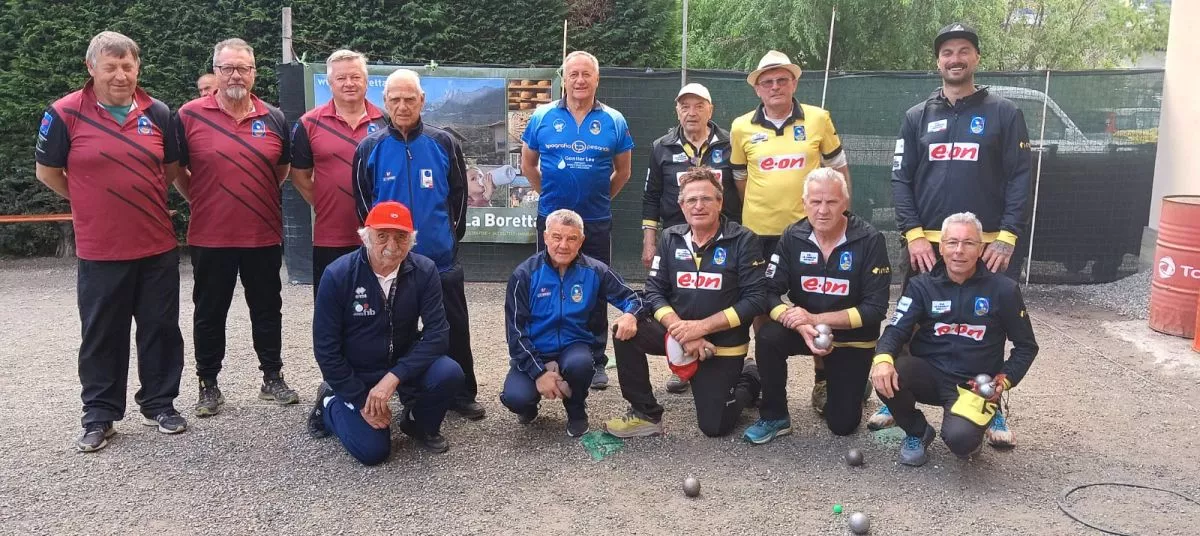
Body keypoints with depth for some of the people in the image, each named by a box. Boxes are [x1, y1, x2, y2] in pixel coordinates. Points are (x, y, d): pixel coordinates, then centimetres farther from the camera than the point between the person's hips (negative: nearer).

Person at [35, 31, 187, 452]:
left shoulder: (158, 113, 2)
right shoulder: (65, 113, -6)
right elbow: (47, 172, 3)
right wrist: (91, 204, 9)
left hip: (158, 247, 3)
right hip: (100, 250, -2)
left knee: (161, 329, 10)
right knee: (102, 336, 7)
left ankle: (159, 404, 25)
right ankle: (99, 417, 20)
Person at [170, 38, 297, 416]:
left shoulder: (274, 119, 3)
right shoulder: (189, 116, -4)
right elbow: (175, 170, 5)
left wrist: (257, 198, 12)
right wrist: (203, 201, 5)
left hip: (264, 236, 2)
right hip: (210, 237, -2)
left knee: (267, 310, 13)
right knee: (210, 314, 10)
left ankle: (273, 378, 27)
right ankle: (209, 385, 24)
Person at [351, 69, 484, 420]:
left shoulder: (444, 144, 0)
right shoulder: (369, 148, -1)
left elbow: (459, 194, 6)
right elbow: (362, 201, 5)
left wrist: (453, 234, 4)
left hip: (441, 259, 0)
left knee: (455, 330, 7)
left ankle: (463, 394, 22)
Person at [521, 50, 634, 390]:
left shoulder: (614, 121, 0)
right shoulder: (542, 117, 0)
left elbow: (623, 171, 10)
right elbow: (528, 164, 10)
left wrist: (600, 197, 10)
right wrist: (548, 193, 10)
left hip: (597, 222, 0)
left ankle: (596, 362, 16)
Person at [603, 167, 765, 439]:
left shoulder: (743, 240, -12)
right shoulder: (670, 238, 0)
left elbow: (756, 299, -17)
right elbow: (654, 291, -4)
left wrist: (701, 327, -23)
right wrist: (681, 330, -21)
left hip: (723, 344, -3)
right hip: (676, 332, 3)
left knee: (714, 427, -3)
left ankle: (749, 378, 28)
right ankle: (646, 415, -6)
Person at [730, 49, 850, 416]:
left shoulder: (818, 119, -2)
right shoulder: (742, 127, 0)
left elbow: (839, 168, 8)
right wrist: (754, 212, 11)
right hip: (759, 230, 1)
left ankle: (822, 379, 22)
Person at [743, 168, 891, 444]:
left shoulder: (870, 240, -19)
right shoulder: (792, 237, -11)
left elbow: (876, 308, -21)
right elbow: (771, 293, -14)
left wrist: (815, 319, -28)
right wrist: (802, 327, -33)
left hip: (852, 338, -2)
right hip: (805, 328, 2)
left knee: (842, 424, 0)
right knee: (768, 338, -30)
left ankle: (853, 385, 35)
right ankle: (774, 417, -9)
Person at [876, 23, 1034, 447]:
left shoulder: (1004, 113, 4)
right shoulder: (917, 117, 9)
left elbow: (1019, 178, 0)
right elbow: (901, 179, 4)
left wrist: (1007, 238, -10)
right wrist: (913, 234, -8)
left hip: (988, 245, -1)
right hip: (926, 245, 1)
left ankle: (993, 410, 19)